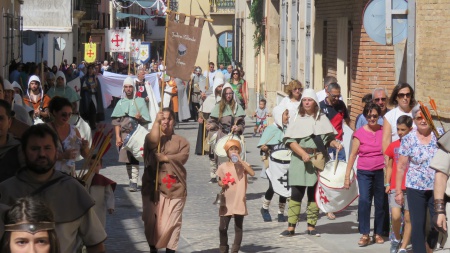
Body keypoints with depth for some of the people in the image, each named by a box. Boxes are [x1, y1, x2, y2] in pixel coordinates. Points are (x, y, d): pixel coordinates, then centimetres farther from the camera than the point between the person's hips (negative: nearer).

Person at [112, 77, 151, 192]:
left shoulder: (140, 101, 7)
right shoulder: (120, 103, 13)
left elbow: (146, 120, 5)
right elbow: (116, 121, 9)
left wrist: (140, 118, -17)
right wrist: (117, 136, -1)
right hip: (124, 134, 3)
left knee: (134, 158, -13)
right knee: (127, 158, 3)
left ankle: (134, 182, -15)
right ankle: (132, 180, 11)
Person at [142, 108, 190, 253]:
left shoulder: (181, 141, 11)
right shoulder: (151, 137, 8)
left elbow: (183, 157, -7)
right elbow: (153, 141, -17)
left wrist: (165, 158, -17)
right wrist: (156, 121, -22)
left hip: (174, 187, 0)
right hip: (153, 186, 0)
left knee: (172, 222, -4)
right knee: (152, 220, 4)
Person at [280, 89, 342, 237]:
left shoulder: (322, 119, 8)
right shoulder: (297, 119, 4)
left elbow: (329, 138, 8)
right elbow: (290, 141, -4)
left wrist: (335, 143, -14)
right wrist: (303, 153, -17)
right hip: (300, 161, -2)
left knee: (314, 194, 6)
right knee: (296, 194, -4)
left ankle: (311, 227, 12)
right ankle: (291, 227, -2)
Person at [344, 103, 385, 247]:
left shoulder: (384, 131, 3)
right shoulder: (360, 133, 0)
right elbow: (353, 155, 2)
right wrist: (347, 176, 1)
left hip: (380, 171, 1)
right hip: (364, 172, -1)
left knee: (380, 203, 5)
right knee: (364, 200, -16)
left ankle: (378, 233, 20)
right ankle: (365, 234, -11)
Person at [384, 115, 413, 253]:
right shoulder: (393, 146, 6)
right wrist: (387, 184, 5)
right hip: (395, 187, 1)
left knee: (408, 218, 2)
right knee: (395, 216, -14)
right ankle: (396, 238, 13)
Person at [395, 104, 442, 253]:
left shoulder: (440, 134, 1)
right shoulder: (408, 139, -2)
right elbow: (401, 167, 0)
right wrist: (398, 191, -1)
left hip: (437, 188, 1)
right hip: (416, 189, -1)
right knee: (418, 225, -2)